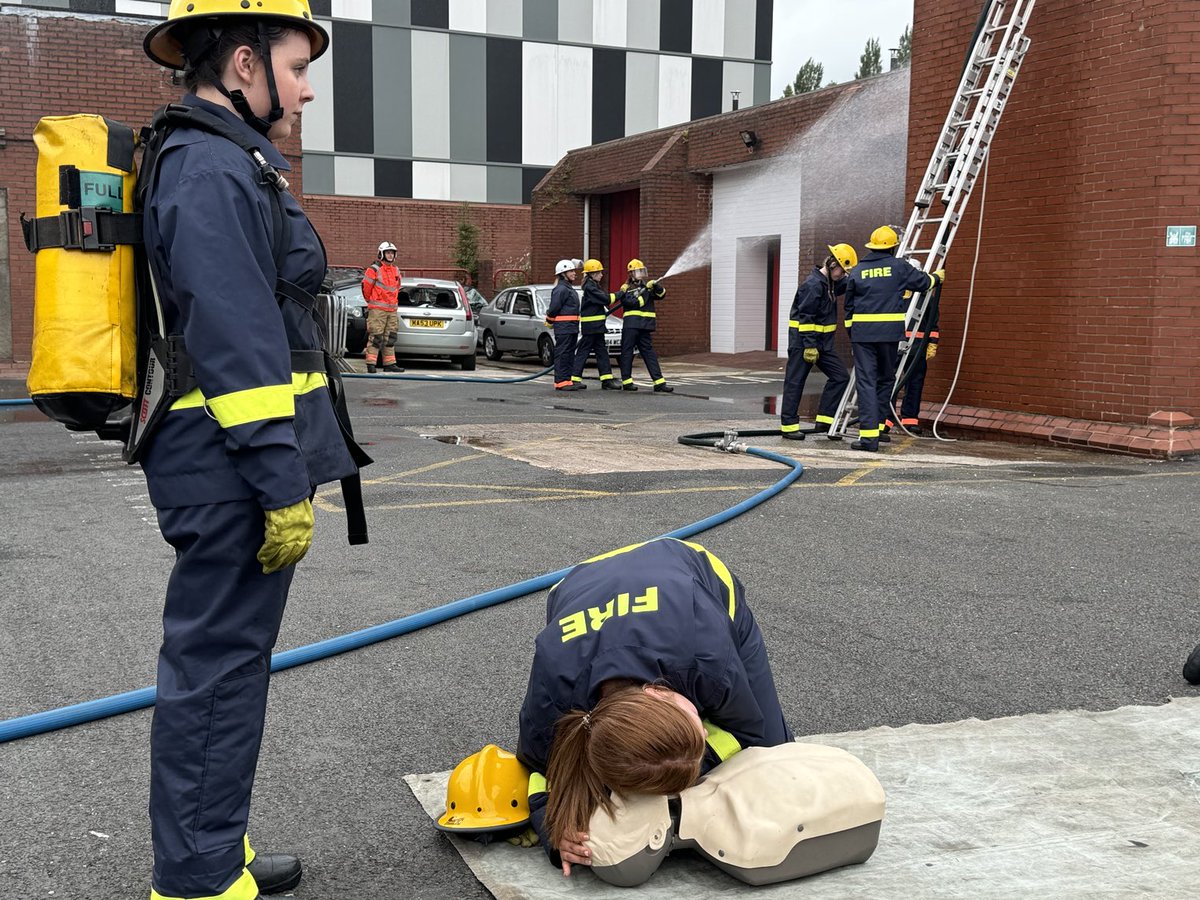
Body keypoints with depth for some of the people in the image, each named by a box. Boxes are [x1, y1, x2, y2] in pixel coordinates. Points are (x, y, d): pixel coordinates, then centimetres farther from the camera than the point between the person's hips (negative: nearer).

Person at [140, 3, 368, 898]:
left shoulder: (223, 165, 19)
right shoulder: (215, 171, -14)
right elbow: (238, 345, -21)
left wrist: (287, 471, 23)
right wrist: (284, 488, -21)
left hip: (229, 471, 11)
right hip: (237, 471, -11)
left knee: (222, 659, 18)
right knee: (218, 666, -3)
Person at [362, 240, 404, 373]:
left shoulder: (396, 270, 14)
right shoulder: (374, 269, -8)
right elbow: (366, 287, -3)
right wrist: (371, 301, 10)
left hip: (392, 309, 7)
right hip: (377, 309, -7)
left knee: (390, 337, 9)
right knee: (375, 336, -9)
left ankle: (389, 364, 14)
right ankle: (371, 364, -9)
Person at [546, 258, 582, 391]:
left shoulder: (569, 289, 20)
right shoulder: (560, 289, -14)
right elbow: (554, 308, -16)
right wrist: (550, 321, -3)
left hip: (572, 327, 10)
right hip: (563, 327, -10)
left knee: (570, 354, 12)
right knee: (562, 354, -8)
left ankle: (570, 380, 18)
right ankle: (561, 381, -7)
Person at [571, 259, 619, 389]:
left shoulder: (594, 286, 16)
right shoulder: (589, 287, -14)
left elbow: (604, 299, 13)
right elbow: (605, 299, -20)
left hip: (597, 326, 10)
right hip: (590, 326, -10)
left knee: (602, 352, 8)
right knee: (583, 351, -6)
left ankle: (607, 380, 9)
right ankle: (575, 378, -3)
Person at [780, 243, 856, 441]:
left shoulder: (830, 282, 11)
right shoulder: (813, 285, -17)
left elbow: (846, 285, 30)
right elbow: (805, 317, -20)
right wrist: (810, 346, -22)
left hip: (824, 341, 10)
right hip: (803, 340, -10)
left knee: (840, 376, 5)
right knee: (795, 382, -3)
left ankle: (824, 422, 7)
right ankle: (788, 426, 2)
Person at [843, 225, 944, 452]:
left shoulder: (857, 272, 7)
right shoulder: (899, 266, 2)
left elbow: (849, 306, 11)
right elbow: (922, 281, 16)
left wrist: (850, 332, 22)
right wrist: (937, 277, 39)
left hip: (862, 332, 0)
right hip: (889, 331, 0)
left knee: (866, 381, -3)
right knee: (886, 379, 16)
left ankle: (868, 434, -11)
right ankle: (878, 426, 22)